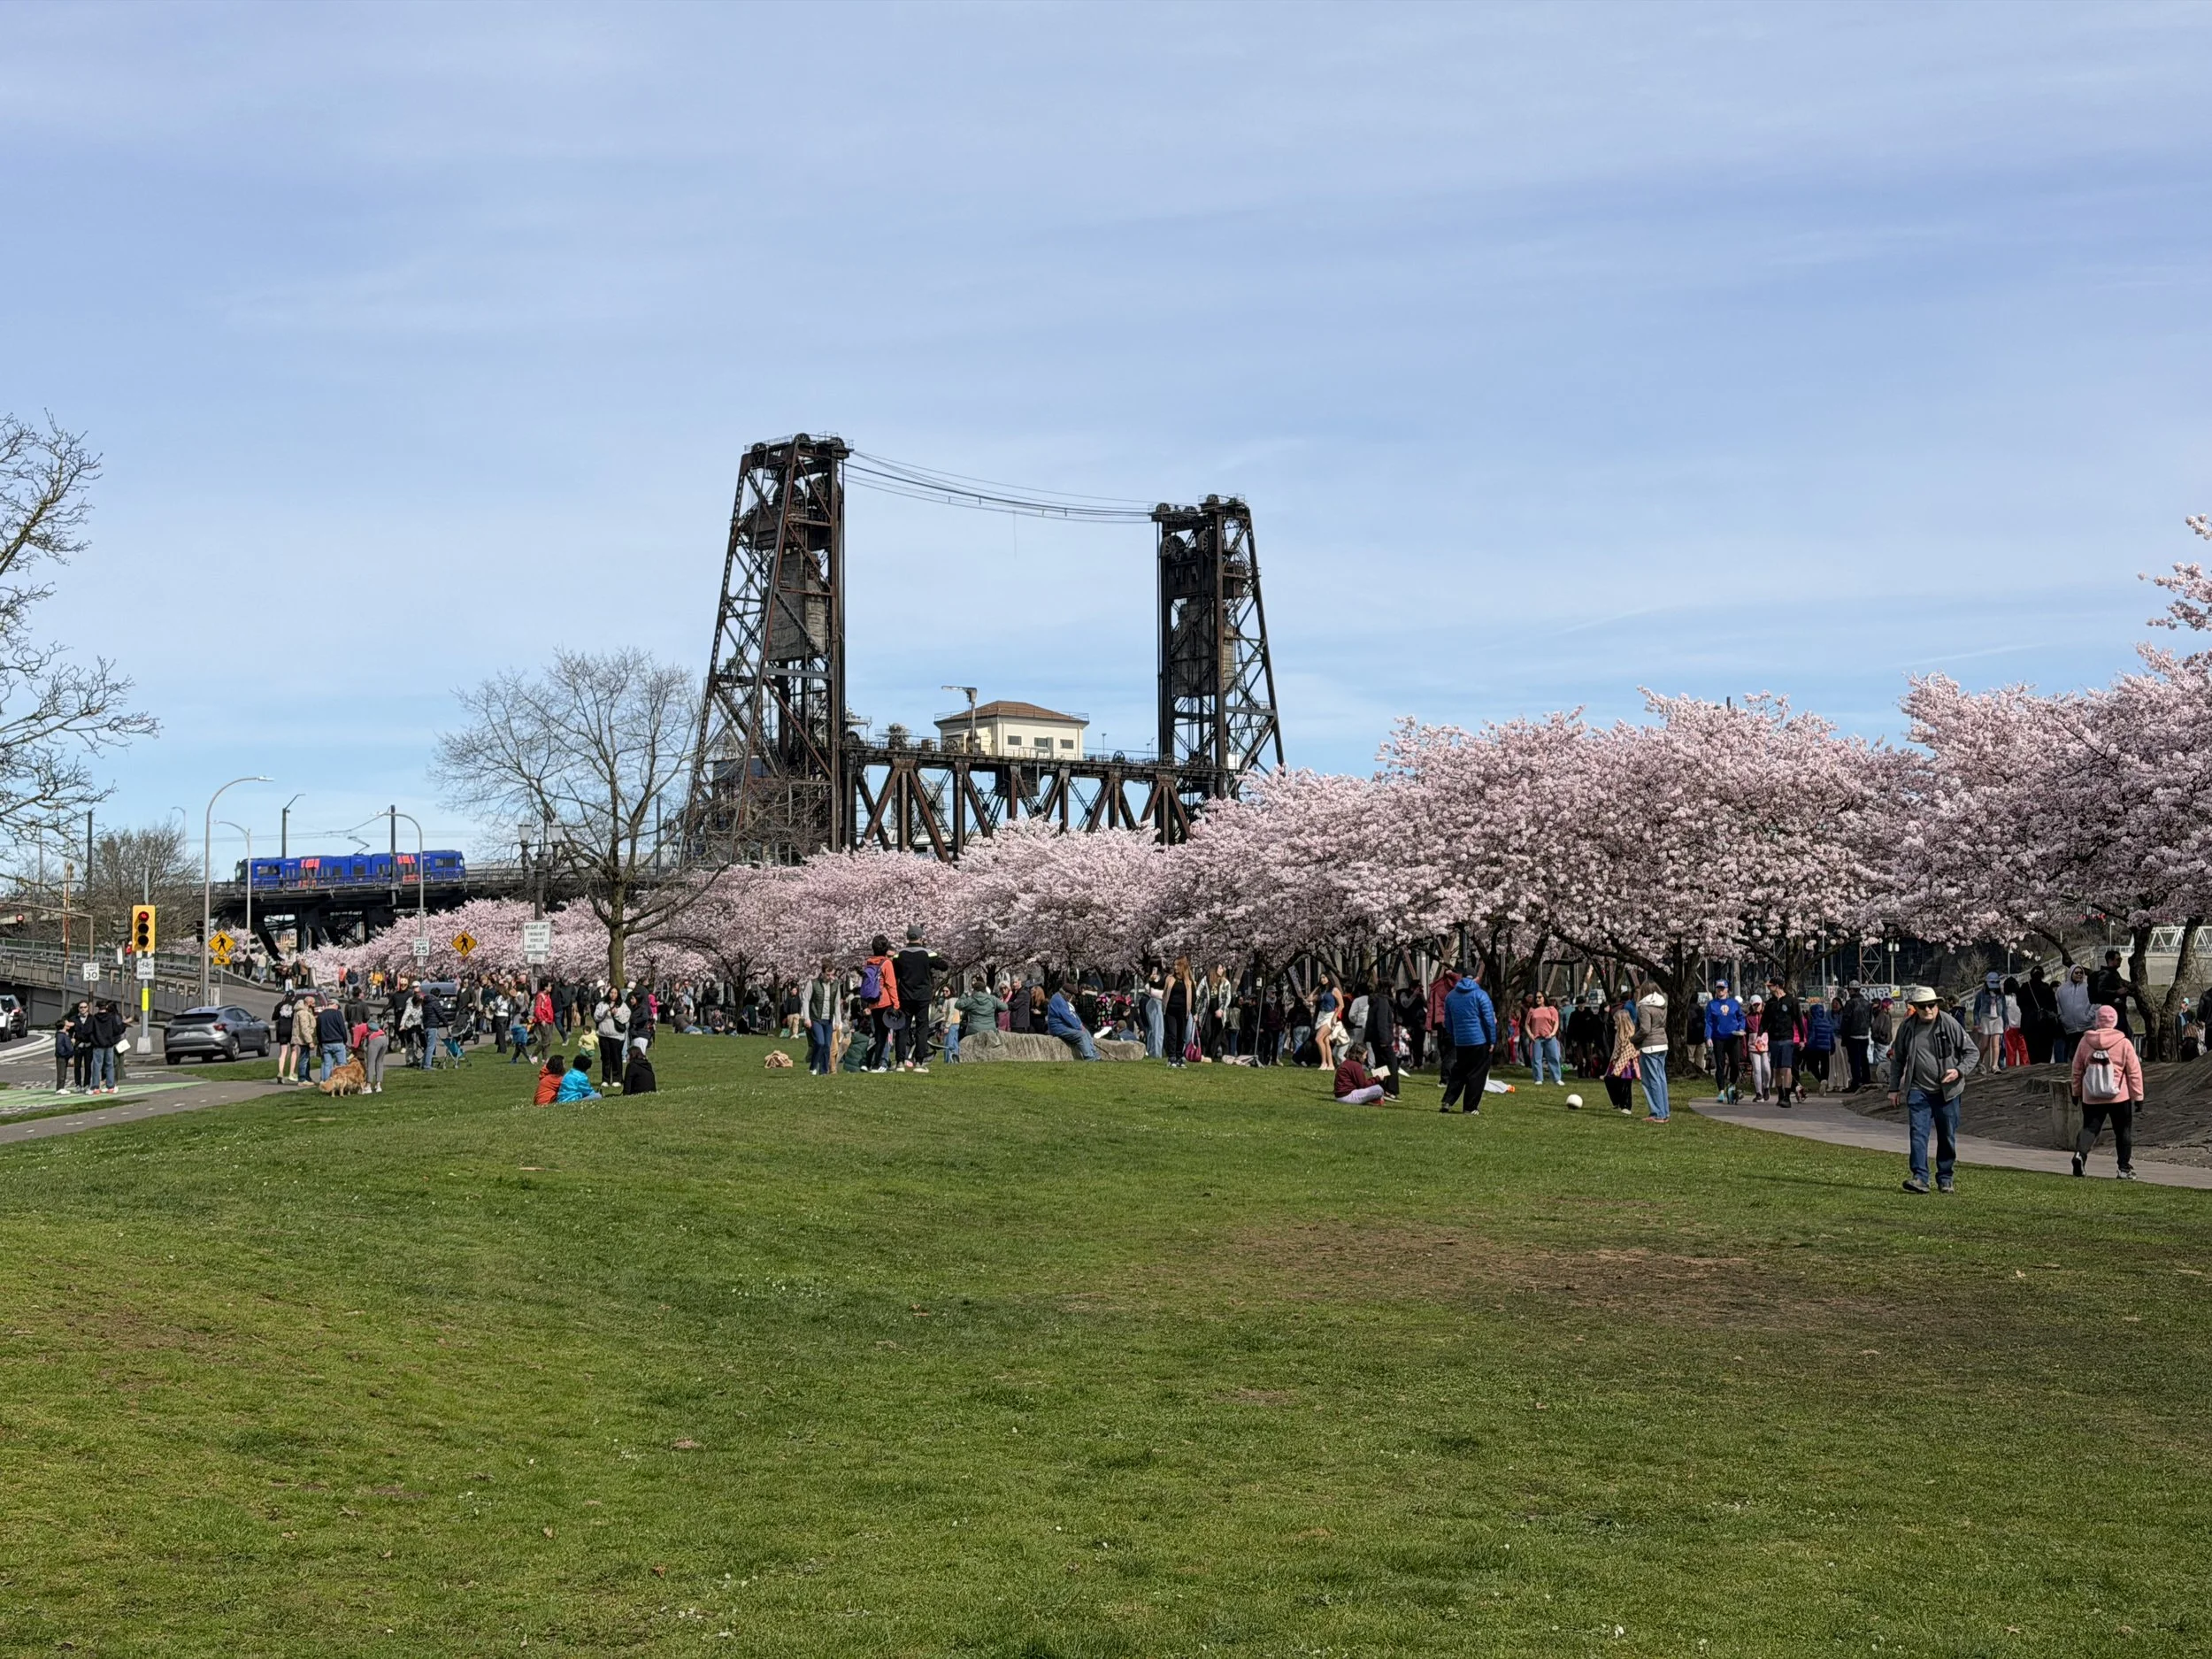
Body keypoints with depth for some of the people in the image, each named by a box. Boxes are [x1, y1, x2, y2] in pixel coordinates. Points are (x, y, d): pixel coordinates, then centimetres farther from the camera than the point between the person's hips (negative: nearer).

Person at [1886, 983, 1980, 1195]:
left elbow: (1972, 1052, 1)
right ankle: (1920, 1177, -16)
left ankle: (1945, 1179, 20)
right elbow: (1897, 1059, 12)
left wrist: (1959, 1070, -16)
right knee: (1918, 1132, -12)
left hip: (1947, 1091, -1)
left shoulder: (1950, 1025, -7)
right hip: (1918, 1090, 1)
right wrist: (1894, 1088, 11)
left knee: (1947, 1137, 7)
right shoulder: (1907, 1027, 0)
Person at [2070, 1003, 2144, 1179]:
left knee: (2090, 1128, 8)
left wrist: (2076, 1092, 20)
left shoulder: (2085, 1042, -1)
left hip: (2091, 1098, 1)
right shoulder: (2124, 1044, -7)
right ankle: (2125, 1168, 16)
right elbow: (2134, 1073, -4)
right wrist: (2138, 1096, 4)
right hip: (2120, 1098, -1)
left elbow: (2077, 1070, 8)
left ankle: (2080, 1153, -20)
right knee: (2124, 1132, 14)